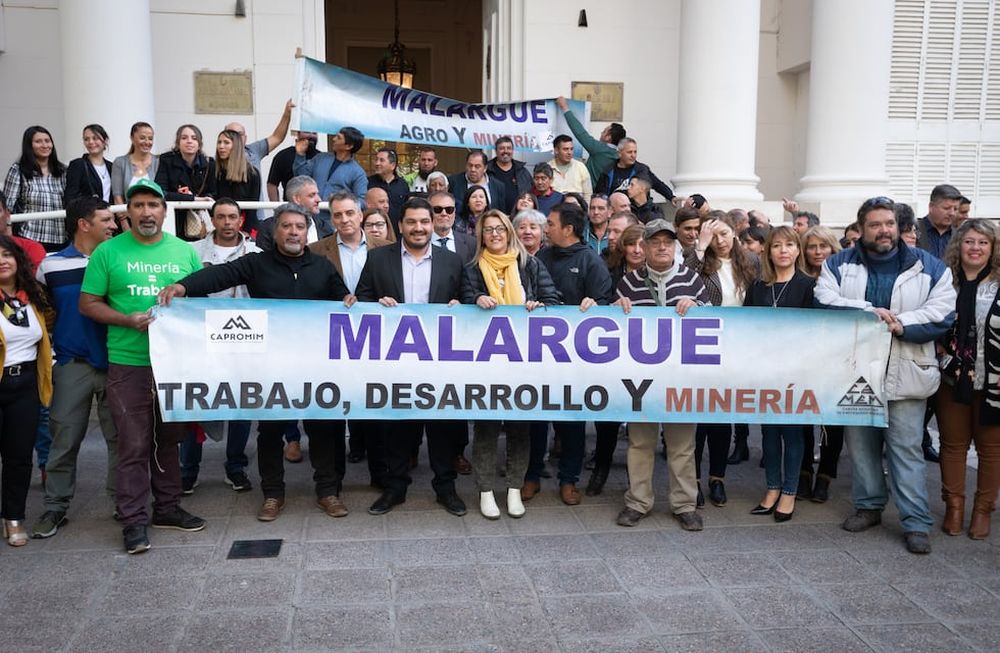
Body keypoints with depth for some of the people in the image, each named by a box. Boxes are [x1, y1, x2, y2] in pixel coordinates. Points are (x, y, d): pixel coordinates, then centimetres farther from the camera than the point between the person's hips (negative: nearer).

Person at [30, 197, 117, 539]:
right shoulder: (50, 266, 3)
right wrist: (49, 347, 10)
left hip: (116, 363, 0)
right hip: (73, 366, 0)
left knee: (120, 437, 6)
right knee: (64, 439, 5)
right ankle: (55, 507, 17)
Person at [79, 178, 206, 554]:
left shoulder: (185, 251, 6)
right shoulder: (108, 252, 0)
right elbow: (88, 304, 0)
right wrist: (129, 320, -14)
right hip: (128, 364, -3)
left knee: (169, 440, 14)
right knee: (134, 445, 0)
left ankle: (168, 508, 27)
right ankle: (133, 520, 9)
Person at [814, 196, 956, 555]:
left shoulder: (928, 266, 3)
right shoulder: (839, 264, 5)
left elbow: (941, 313, -6)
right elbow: (824, 301, -10)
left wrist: (899, 324, -19)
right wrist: (868, 311, -20)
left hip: (906, 374, -2)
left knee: (906, 447, -2)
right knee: (861, 443, 13)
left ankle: (916, 522, 5)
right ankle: (869, 506, 28)